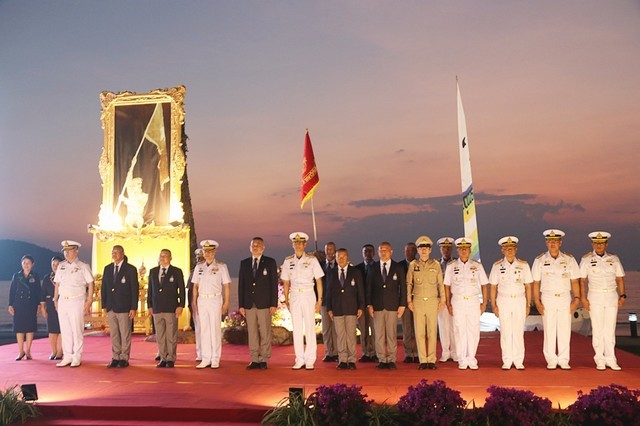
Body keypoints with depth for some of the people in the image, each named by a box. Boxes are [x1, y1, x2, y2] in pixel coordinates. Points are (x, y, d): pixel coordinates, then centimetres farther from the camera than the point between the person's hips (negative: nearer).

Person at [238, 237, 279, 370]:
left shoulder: (270, 262, 5)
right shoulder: (244, 263, 13)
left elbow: (274, 283, 1)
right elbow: (241, 284, 11)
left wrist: (274, 304, -6)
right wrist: (241, 304, 5)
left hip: (264, 303, -3)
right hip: (249, 303, 3)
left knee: (265, 333, -2)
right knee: (252, 333, 4)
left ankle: (263, 360, 5)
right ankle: (254, 360, 10)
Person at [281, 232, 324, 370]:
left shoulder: (312, 260, -1)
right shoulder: (288, 261, 8)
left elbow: (319, 281, 1)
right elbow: (286, 282, 12)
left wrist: (319, 300, -4)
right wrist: (286, 300, 5)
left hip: (308, 296, -2)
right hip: (294, 297, 3)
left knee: (310, 328, -3)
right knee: (296, 329, 4)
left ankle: (310, 360, 4)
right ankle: (299, 360, 11)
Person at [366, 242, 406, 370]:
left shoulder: (398, 268, 7)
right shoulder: (373, 268, 9)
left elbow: (403, 287, 6)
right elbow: (369, 287, 8)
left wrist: (402, 305, -1)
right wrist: (369, 305, 0)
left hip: (392, 305, -1)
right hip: (377, 305, 1)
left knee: (392, 334, -1)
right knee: (379, 334, 1)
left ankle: (391, 360, 7)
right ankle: (382, 360, 8)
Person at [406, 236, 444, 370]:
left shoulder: (436, 265, 5)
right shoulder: (413, 265, 5)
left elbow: (440, 284, 8)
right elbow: (409, 283, 8)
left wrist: (442, 300, 4)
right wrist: (409, 300, 2)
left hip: (432, 301, 0)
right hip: (418, 301, 0)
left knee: (432, 331, 1)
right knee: (419, 332, 1)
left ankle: (431, 360, 7)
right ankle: (423, 360, 7)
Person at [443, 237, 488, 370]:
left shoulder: (477, 265, 5)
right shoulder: (451, 266, 4)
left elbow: (484, 285, 8)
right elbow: (447, 286, 6)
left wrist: (484, 302, 3)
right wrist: (448, 303, 1)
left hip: (474, 301, 1)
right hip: (458, 302, 0)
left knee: (474, 331, 0)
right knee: (460, 331, 0)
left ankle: (471, 359, 10)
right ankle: (462, 360, 7)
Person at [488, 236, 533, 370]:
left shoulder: (523, 265, 3)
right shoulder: (497, 266, 2)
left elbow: (528, 286, 6)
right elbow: (493, 287, 3)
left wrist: (528, 305, 2)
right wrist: (494, 305, -2)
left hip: (520, 300, 0)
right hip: (503, 301, 0)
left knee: (519, 332, 1)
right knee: (505, 332, 1)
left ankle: (519, 361, 8)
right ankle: (507, 361, 7)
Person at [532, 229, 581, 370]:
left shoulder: (569, 260, 5)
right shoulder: (540, 260, 3)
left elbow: (575, 281, 5)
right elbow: (536, 283, 2)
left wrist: (577, 298, -4)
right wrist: (537, 302, -4)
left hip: (565, 298, 1)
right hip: (547, 299, -1)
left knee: (565, 330, 1)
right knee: (549, 330, 0)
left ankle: (564, 360, 9)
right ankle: (551, 361, 8)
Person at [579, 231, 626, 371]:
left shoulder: (614, 259, 7)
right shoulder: (586, 259, 1)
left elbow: (620, 278, 9)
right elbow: (582, 280, 0)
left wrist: (622, 295, 0)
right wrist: (583, 298, -7)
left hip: (612, 296, 2)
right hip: (595, 297, -2)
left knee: (610, 329, 3)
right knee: (597, 329, 0)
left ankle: (610, 359, 8)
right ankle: (600, 360, 6)